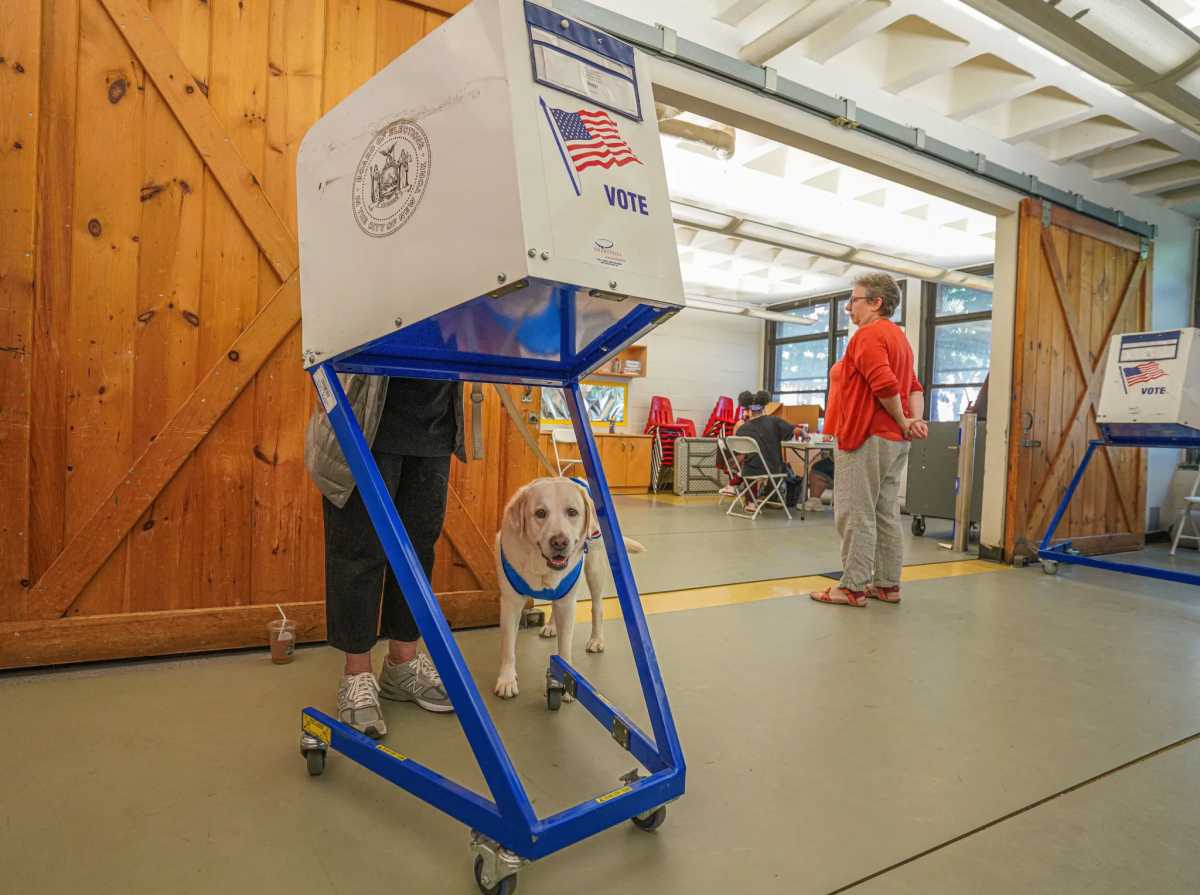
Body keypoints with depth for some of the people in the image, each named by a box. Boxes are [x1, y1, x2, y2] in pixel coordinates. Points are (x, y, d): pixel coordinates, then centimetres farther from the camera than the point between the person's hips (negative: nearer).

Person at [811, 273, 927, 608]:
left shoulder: (868, 334, -12)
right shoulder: (897, 335, 20)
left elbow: (886, 385, -25)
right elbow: (914, 388, 16)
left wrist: (903, 422, -11)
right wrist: (914, 420, 0)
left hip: (866, 438, -10)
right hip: (894, 440, 10)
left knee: (855, 515, -5)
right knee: (886, 515, 12)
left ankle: (853, 588, 0)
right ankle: (887, 584, 18)